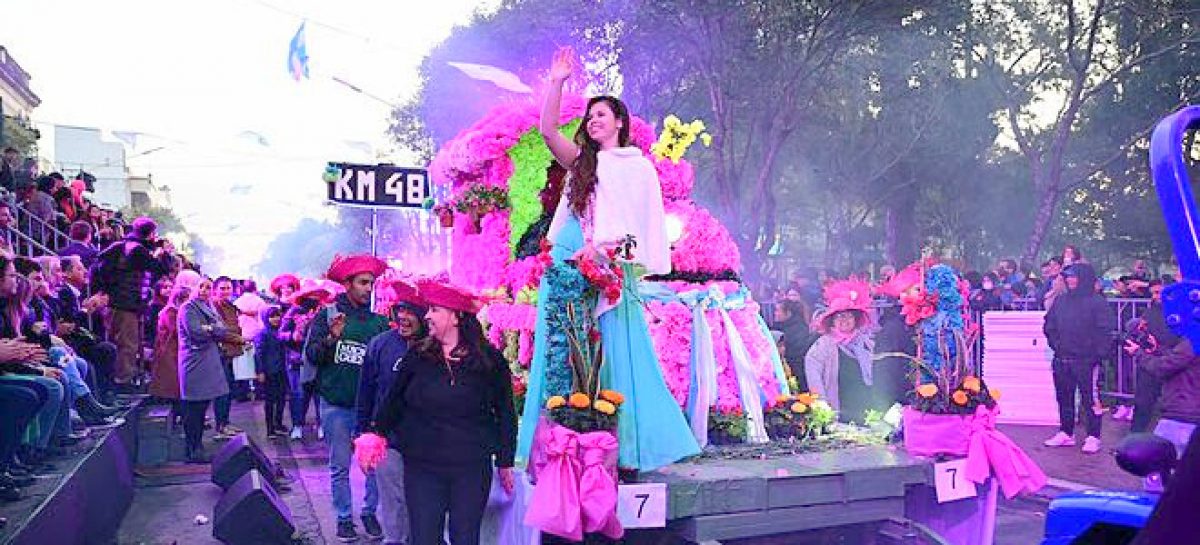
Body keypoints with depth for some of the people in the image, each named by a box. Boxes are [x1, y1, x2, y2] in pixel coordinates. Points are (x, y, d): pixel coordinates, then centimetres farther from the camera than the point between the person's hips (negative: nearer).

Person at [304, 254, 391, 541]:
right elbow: (311, 354, -6)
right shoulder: (327, 315, -1)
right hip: (336, 404, -1)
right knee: (340, 467, 8)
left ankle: (370, 512, 21)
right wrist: (331, 339, -23)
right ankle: (344, 517, 21)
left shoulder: (379, 320, 3)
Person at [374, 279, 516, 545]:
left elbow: (505, 413, 3)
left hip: (472, 469, -1)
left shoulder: (490, 360, -4)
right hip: (421, 466, 2)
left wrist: (505, 462, 5)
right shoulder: (417, 355, 1)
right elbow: (394, 401, 11)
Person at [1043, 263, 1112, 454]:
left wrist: (1098, 353, -14)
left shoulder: (1097, 301, -6)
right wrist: (1055, 343, 7)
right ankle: (1065, 433, 22)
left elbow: (1104, 331, -10)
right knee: (1064, 398, 12)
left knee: (1090, 399, 0)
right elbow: (1049, 325, 17)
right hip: (1062, 360, 6)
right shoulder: (1061, 300, 11)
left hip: (1086, 361, -6)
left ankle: (1093, 437, 7)